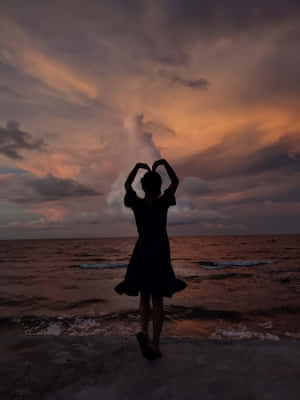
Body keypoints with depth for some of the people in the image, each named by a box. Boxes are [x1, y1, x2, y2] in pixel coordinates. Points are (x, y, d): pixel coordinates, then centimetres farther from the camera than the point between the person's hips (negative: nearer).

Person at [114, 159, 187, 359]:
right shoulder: (163, 202, -11)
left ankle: (144, 330, -6)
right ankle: (155, 344, 6)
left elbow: (127, 185, 13)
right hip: (160, 255, -2)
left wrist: (137, 166, 16)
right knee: (158, 300, 7)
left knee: (144, 296, 17)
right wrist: (164, 162, 7)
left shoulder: (136, 203, -6)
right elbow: (176, 182, 4)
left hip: (141, 254, 2)